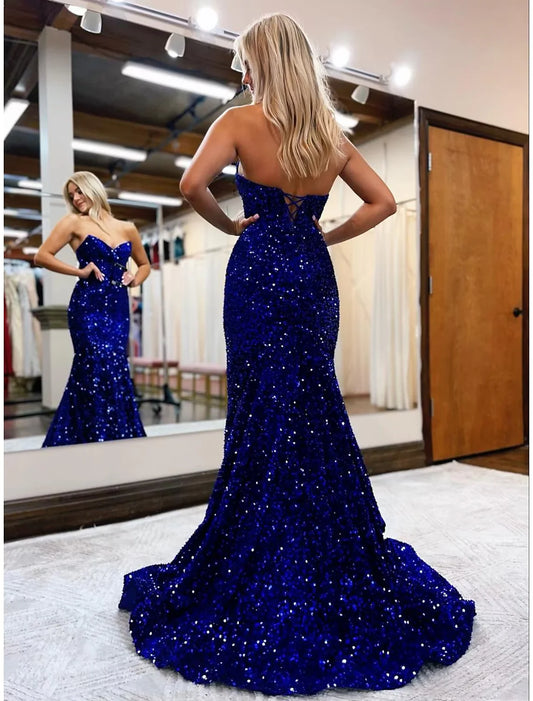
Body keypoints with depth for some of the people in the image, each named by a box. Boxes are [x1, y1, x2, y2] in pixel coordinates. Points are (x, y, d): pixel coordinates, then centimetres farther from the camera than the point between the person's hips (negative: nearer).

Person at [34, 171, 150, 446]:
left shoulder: (127, 228, 13)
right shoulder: (74, 222, 5)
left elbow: (145, 264, 25)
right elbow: (42, 256, -1)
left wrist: (134, 279, 5)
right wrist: (80, 271, -8)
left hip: (118, 307, 3)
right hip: (88, 305, -3)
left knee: (115, 371, 4)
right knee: (102, 372, -10)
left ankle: (119, 434, 15)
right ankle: (101, 436, 0)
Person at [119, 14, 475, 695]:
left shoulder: (240, 122, -3)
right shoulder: (332, 135, 11)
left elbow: (192, 184, -17)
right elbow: (383, 202, 13)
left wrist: (228, 223, -1)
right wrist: (325, 236, 12)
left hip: (258, 275, -4)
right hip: (314, 278, 5)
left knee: (262, 418, 1)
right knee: (318, 417, 11)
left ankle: (257, 571, 13)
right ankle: (334, 562, 23)